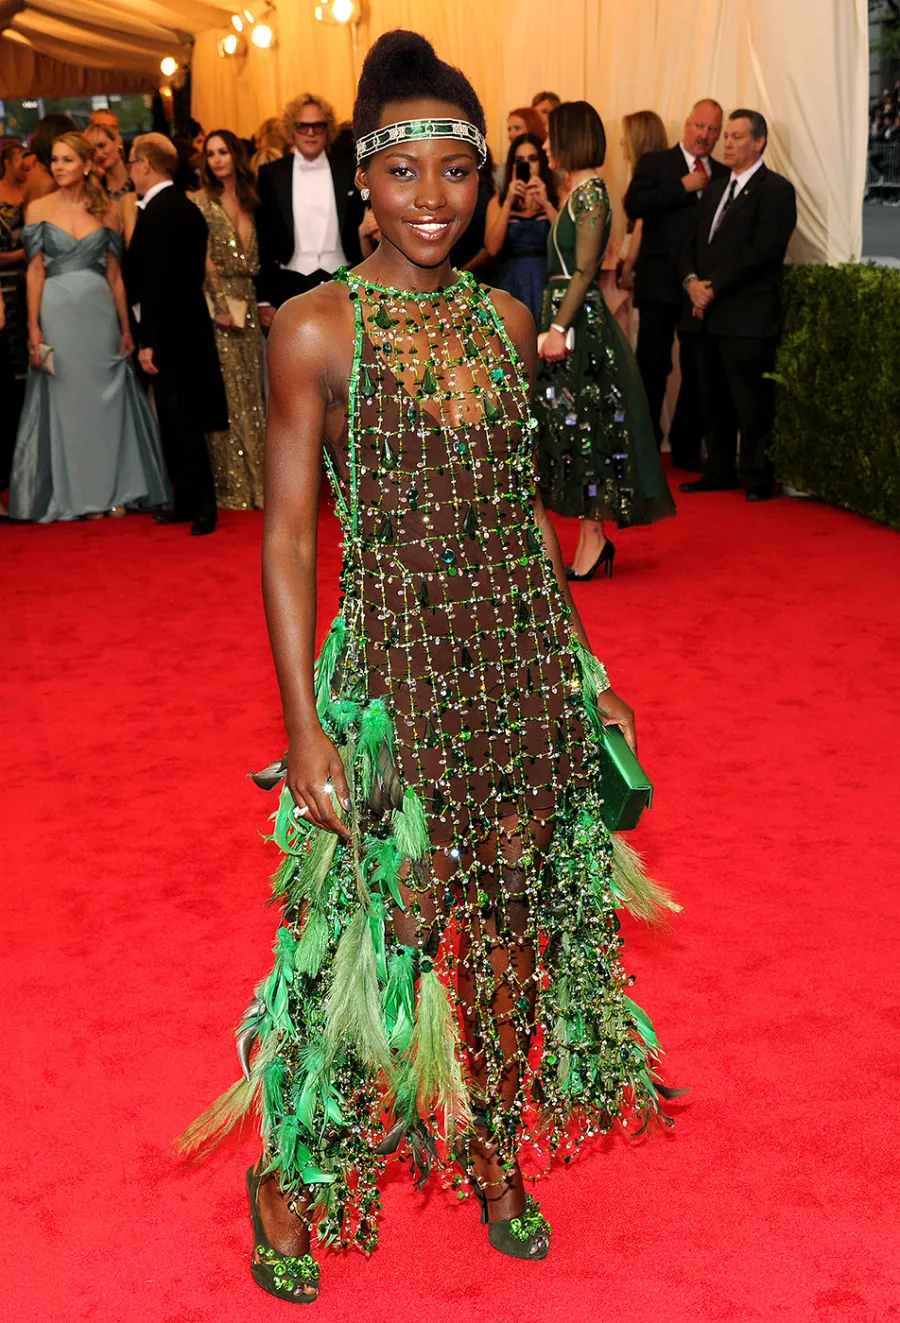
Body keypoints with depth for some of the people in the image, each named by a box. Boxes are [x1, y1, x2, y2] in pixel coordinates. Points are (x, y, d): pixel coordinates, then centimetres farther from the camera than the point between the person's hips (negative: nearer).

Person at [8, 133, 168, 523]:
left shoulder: (106, 210, 5)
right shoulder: (38, 209, 2)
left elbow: (115, 274, 6)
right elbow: (35, 272, -2)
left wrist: (126, 326, 3)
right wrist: (34, 328, -9)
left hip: (100, 313, 1)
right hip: (57, 312, -1)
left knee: (106, 399, 5)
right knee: (65, 401, 5)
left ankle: (111, 490, 16)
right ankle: (75, 494, 13)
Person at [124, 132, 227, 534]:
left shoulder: (157, 212, -17)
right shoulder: (186, 207, 12)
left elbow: (154, 279, -22)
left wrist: (148, 342, -21)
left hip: (171, 331, -9)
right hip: (189, 324, 9)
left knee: (181, 421, -4)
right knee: (182, 420, 15)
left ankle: (203, 507, 0)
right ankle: (188, 502, 23)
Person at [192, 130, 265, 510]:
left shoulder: (249, 202, 13)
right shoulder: (200, 201, -3)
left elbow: (254, 261, 15)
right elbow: (203, 259, -9)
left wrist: (253, 304, 5)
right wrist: (223, 306, -14)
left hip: (246, 305, 5)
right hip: (216, 305, -5)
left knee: (250, 392, 6)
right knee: (224, 393, -4)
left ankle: (255, 479, 12)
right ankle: (230, 486, 1)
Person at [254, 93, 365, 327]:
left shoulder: (348, 170, 4)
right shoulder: (271, 174, 2)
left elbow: (360, 227, 7)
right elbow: (263, 238, 3)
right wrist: (264, 298, -2)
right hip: (291, 288, -1)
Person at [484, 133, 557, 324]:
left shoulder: (555, 198, 7)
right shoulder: (498, 202, 10)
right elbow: (492, 249, -5)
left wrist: (546, 204, -15)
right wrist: (508, 202, -9)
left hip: (545, 282, -1)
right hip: (510, 283, 1)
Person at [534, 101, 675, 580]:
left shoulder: (590, 191, -13)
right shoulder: (578, 190, 15)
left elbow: (584, 270, -19)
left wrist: (559, 329, -21)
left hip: (582, 322, -10)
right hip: (570, 319, 10)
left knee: (583, 426, -5)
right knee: (569, 427, 10)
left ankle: (592, 537, 1)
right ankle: (590, 539, 16)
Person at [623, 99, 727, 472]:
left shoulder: (723, 175, 14)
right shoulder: (654, 163, 4)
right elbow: (633, 206, -13)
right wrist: (684, 187, -14)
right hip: (661, 283, -3)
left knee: (698, 370, 6)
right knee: (652, 365, -1)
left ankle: (687, 447, 15)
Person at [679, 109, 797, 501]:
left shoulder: (776, 189, -5)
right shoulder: (716, 189, 20)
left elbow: (762, 251, -15)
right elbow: (692, 242, 18)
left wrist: (713, 286, -15)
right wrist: (692, 281, -3)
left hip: (748, 317, -7)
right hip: (710, 315, 8)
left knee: (752, 403, -4)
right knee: (715, 400, 12)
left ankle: (758, 479, 5)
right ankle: (719, 471, 22)